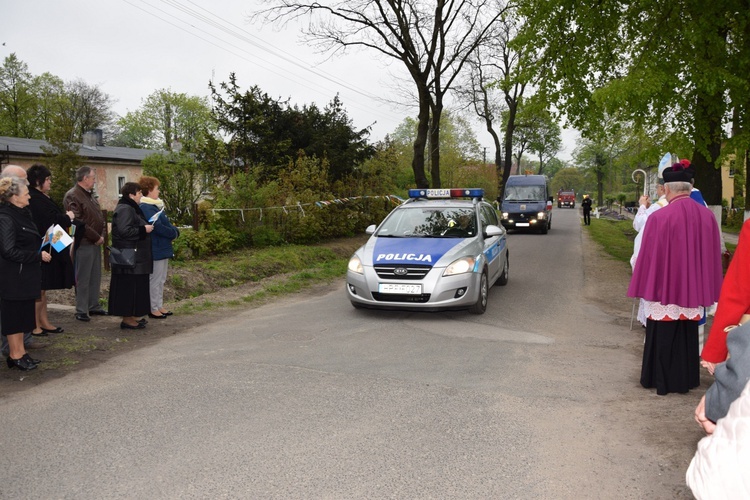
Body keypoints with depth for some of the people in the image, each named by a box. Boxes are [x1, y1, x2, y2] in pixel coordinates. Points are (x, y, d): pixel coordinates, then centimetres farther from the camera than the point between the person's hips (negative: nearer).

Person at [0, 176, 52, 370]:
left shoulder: (22, 214, 9)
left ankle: (20, 352, 25)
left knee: (23, 315, 15)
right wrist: (38, 255, -19)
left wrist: (41, 250, 4)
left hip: (26, 275, 9)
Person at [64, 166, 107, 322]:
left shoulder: (89, 195, 17)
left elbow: (99, 217, 20)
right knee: (83, 278, -3)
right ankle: (81, 311, 4)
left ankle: (93, 306, 23)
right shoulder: (72, 196, -13)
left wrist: (101, 235, 5)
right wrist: (96, 237, -15)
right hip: (84, 243, -9)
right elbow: (78, 222, -20)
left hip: (95, 242, 9)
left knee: (95, 276, 13)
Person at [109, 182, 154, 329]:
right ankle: (127, 319, 0)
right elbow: (125, 231, -26)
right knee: (129, 286, -5)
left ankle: (131, 316, 21)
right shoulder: (125, 209, -16)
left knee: (134, 286, 14)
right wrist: (144, 229, -18)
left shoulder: (130, 208, 17)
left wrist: (145, 227, 13)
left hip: (135, 257, 11)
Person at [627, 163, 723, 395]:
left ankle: (662, 381, 19)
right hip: (693, 289, 5)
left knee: (663, 335, 9)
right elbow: (713, 255, 5)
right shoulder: (707, 216, -3)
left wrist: (645, 287, 0)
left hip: (665, 288, -4)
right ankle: (686, 380, 28)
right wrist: (706, 291, 15)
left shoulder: (659, 217, -19)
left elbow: (648, 256, -13)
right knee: (688, 336, 17)